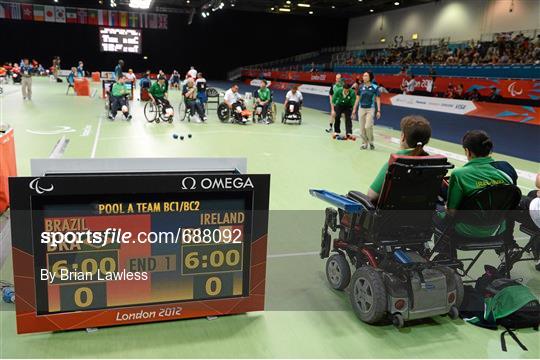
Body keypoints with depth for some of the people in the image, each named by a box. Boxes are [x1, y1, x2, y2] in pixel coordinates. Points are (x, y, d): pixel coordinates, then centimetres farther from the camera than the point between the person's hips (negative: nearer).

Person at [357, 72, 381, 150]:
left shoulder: (374, 87, -6)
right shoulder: (361, 87, 4)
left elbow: (378, 99, -2)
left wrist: (378, 111, -7)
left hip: (370, 109, -4)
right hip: (361, 109, 4)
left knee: (368, 126, -15)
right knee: (362, 128, 5)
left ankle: (371, 142, 7)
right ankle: (364, 143, 20)